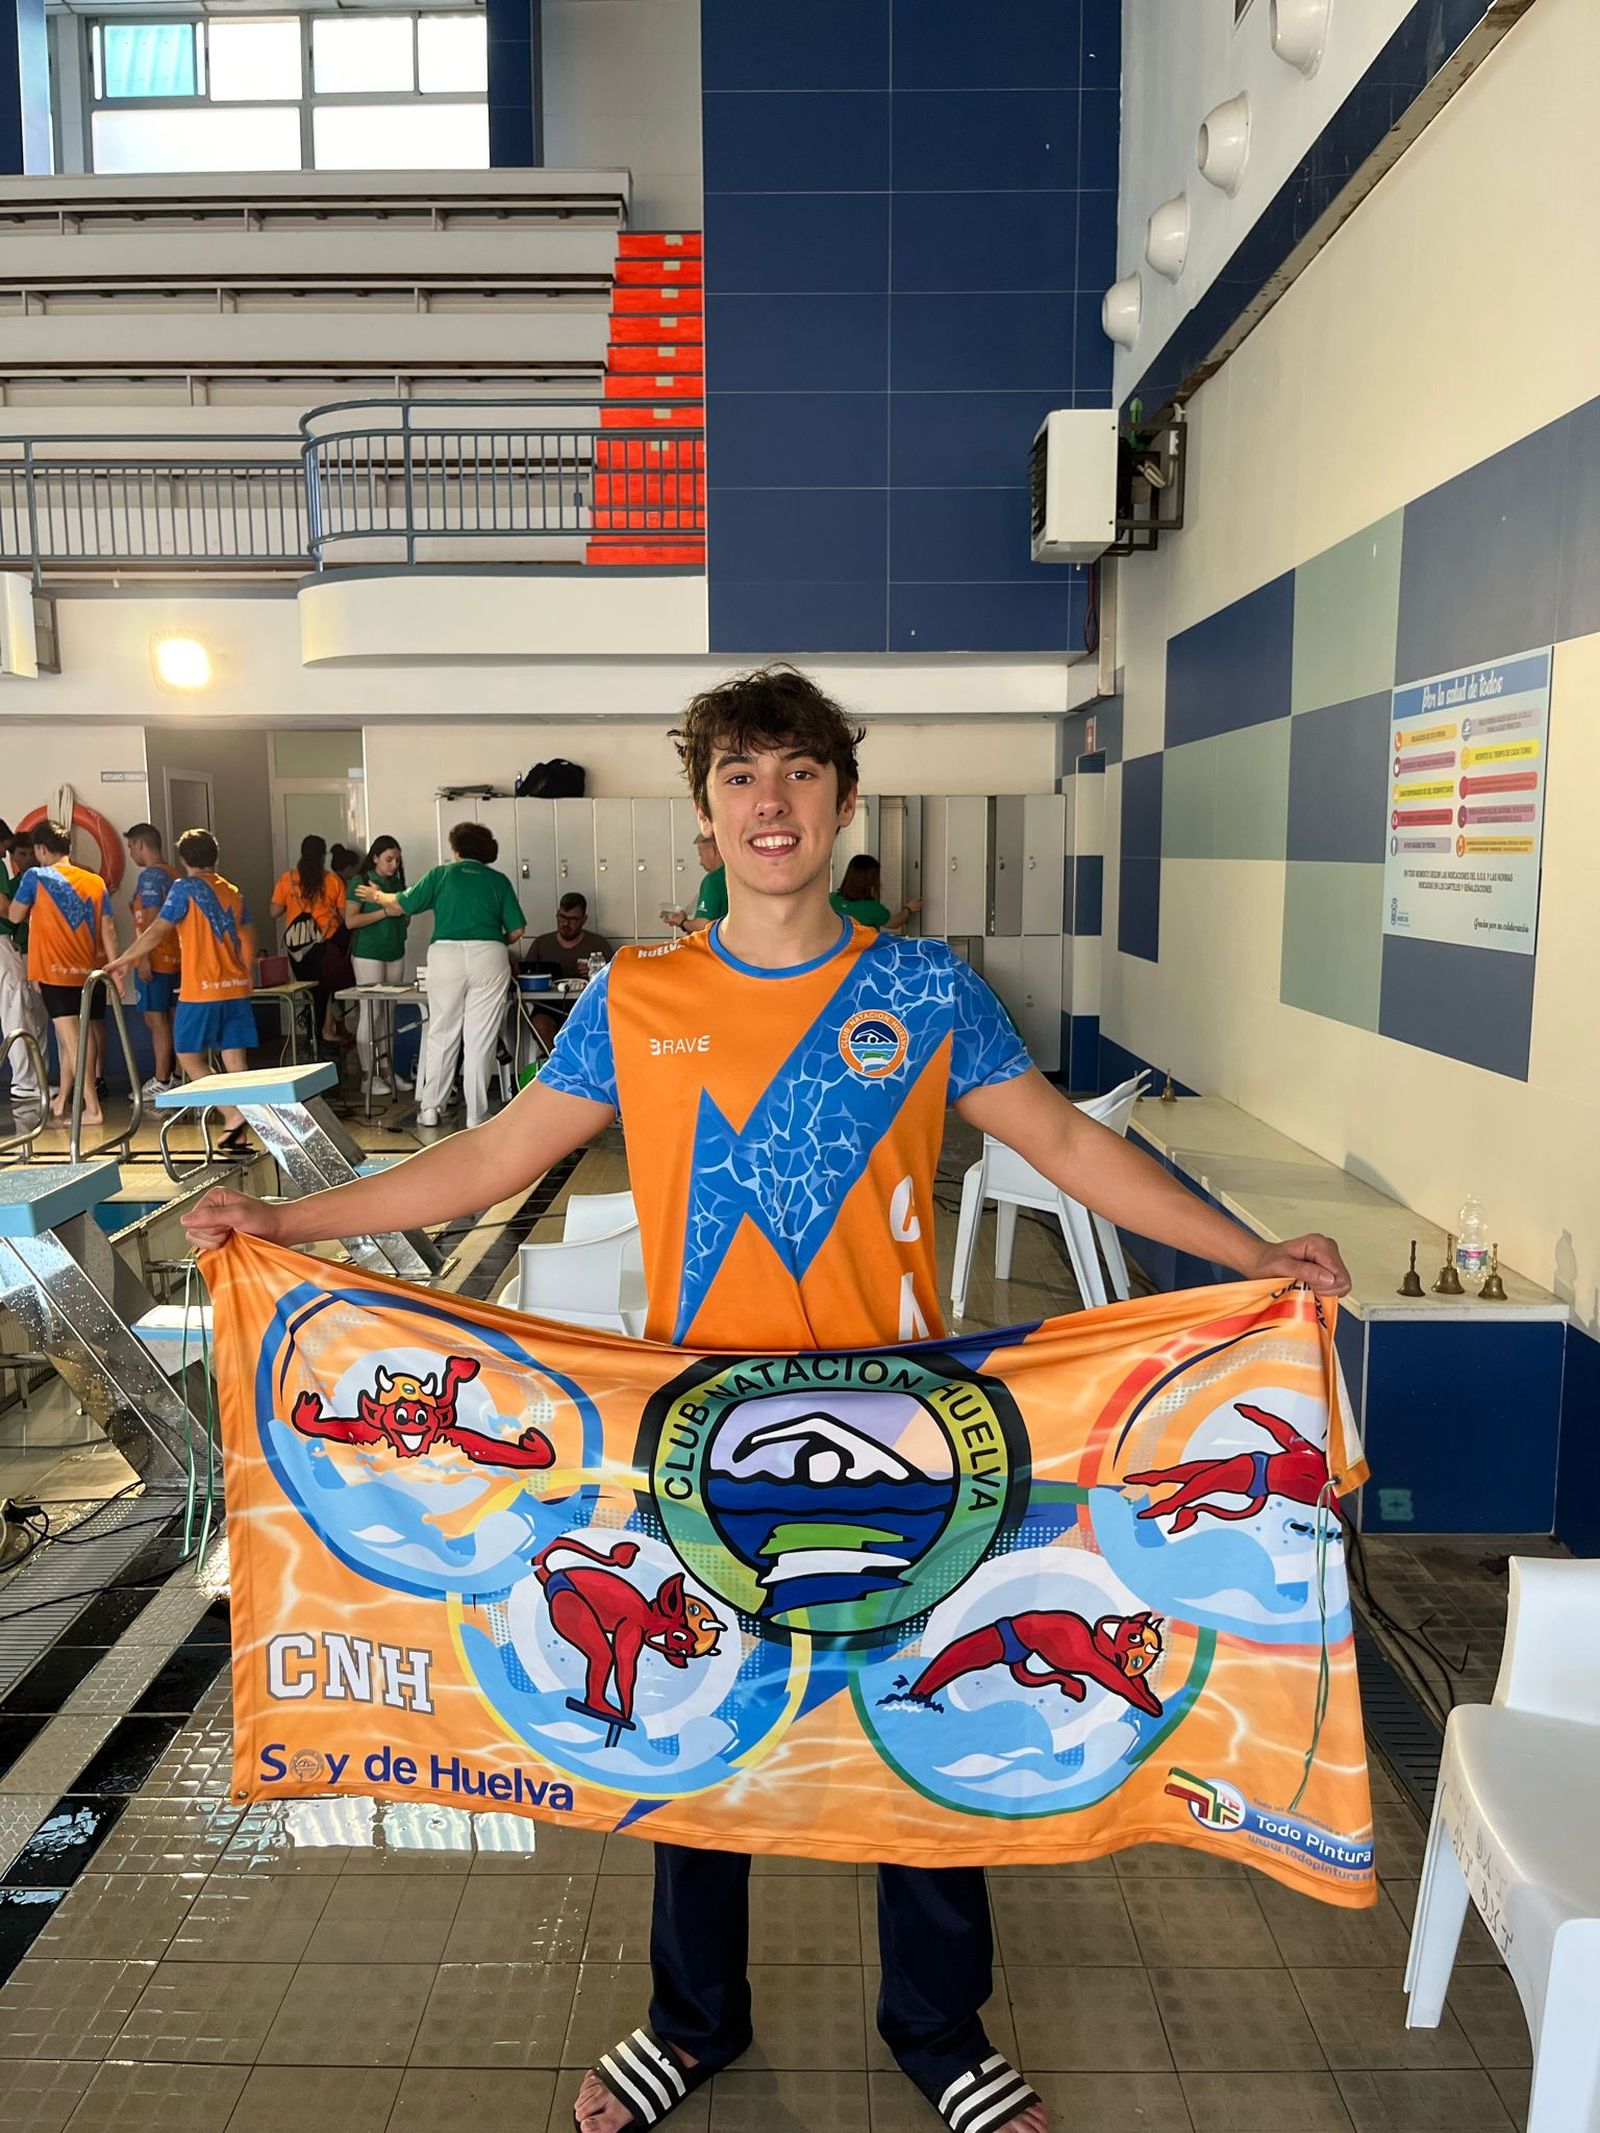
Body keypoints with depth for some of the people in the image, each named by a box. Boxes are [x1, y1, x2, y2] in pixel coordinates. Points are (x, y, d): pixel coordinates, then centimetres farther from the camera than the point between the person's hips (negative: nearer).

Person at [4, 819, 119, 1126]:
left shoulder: (36, 876, -4)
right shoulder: (95, 882, 6)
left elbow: (14, 914, 7)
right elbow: (108, 930, 3)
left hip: (54, 973, -4)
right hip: (89, 973, 5)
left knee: (72, 1038, -7)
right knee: (81, 1033, 14)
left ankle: (92, 1107, -14)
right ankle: (63, 1099, 25)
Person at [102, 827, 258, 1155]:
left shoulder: (185, 889, -5)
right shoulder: (232, 892, 12)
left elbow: (156, 933, -8)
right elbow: (248, 942, 15)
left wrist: (121, 961, 2)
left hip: (201, 992, -5)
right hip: (236, 990, 5)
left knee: (189, 1056, 7)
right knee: (236, 1061, 3)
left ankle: (232, 1114, -7)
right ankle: (239, 1135, 2)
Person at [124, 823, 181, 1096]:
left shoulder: (149, 876, -12)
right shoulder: (172, 875, 14)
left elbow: (152, 920, -19)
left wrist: (144, 958, -19)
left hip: (154, 959, -9)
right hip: (174, 958, 9)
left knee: (155, 1019, -6)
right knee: (169, 1019, 12)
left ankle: (161, 1083, -5)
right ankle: (175, 1076, 16)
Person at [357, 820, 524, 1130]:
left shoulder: (441, 874, 11)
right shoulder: (498, 880, 11)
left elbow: (401, 905, 15)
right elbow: (517, 930, 6)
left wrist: (377, 895, 36)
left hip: (446, 954, 1)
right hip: (489, 957, -1)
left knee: (441, 1034, 13)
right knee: (480, 1040, 3)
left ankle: (430, 1108, 17)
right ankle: (476, 1116, 5)